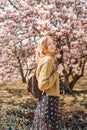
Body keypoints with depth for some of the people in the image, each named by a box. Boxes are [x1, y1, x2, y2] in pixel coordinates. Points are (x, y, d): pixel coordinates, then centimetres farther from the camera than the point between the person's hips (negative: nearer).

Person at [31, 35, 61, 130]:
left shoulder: (44, 60, 14)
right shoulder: (48, 60, -14)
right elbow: (43, 85, -21)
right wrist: (57, 72, -14)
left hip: (45, 99, 10)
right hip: (49, 100, -10)